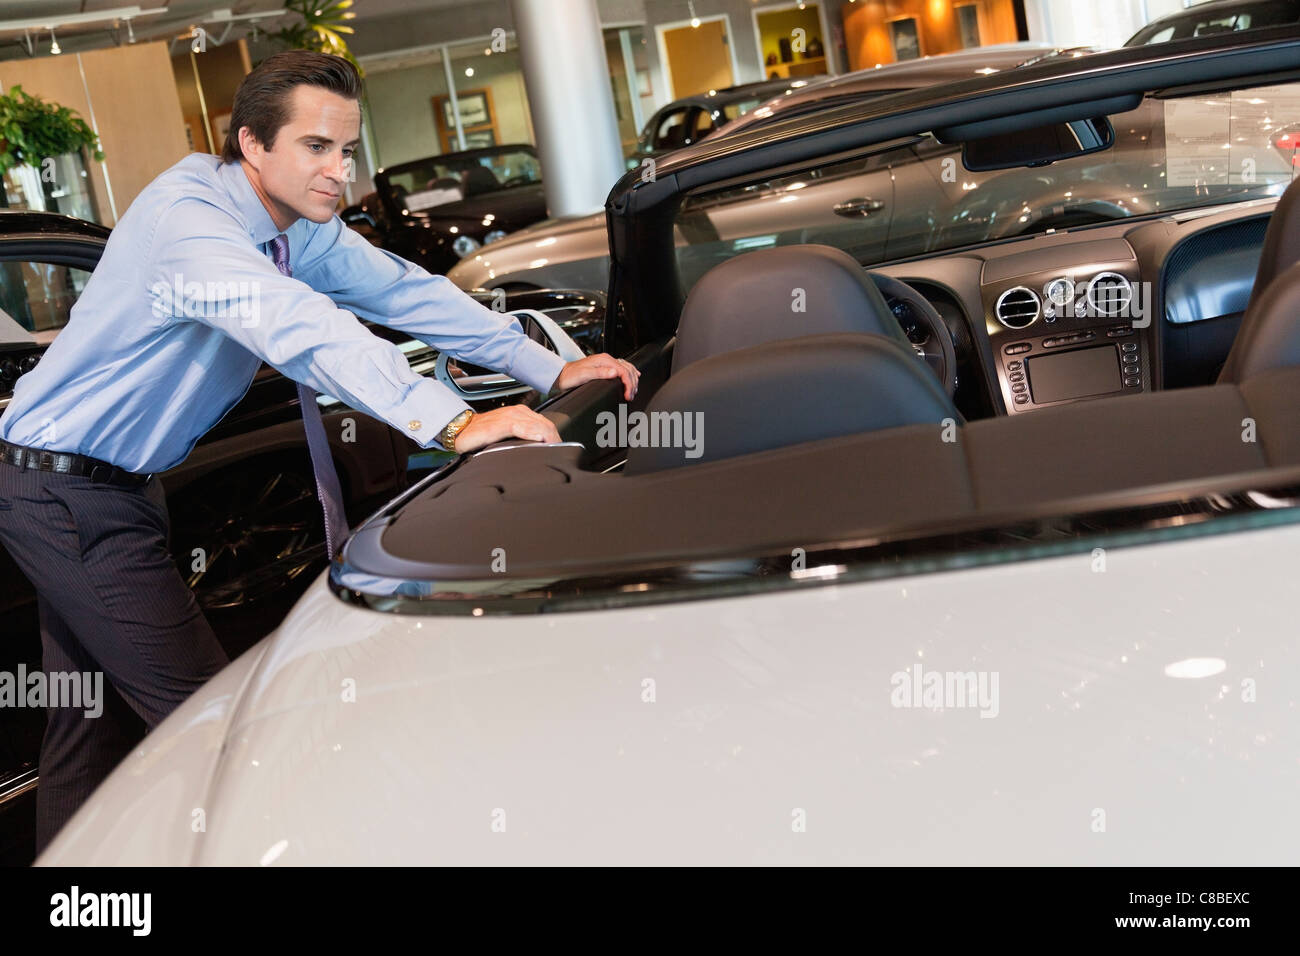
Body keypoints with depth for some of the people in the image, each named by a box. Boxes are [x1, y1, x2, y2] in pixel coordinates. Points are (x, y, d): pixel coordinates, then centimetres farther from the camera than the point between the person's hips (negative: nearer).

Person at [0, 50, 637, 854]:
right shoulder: (188, 218, -28)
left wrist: (550, 371, -9)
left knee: (96, 718, 18)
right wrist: (454, 423, -53)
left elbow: (404, 291, -1)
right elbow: (299, 328, -43)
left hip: (120, 484, 9)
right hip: (64, 490, -9)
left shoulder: (303, 228, 0)